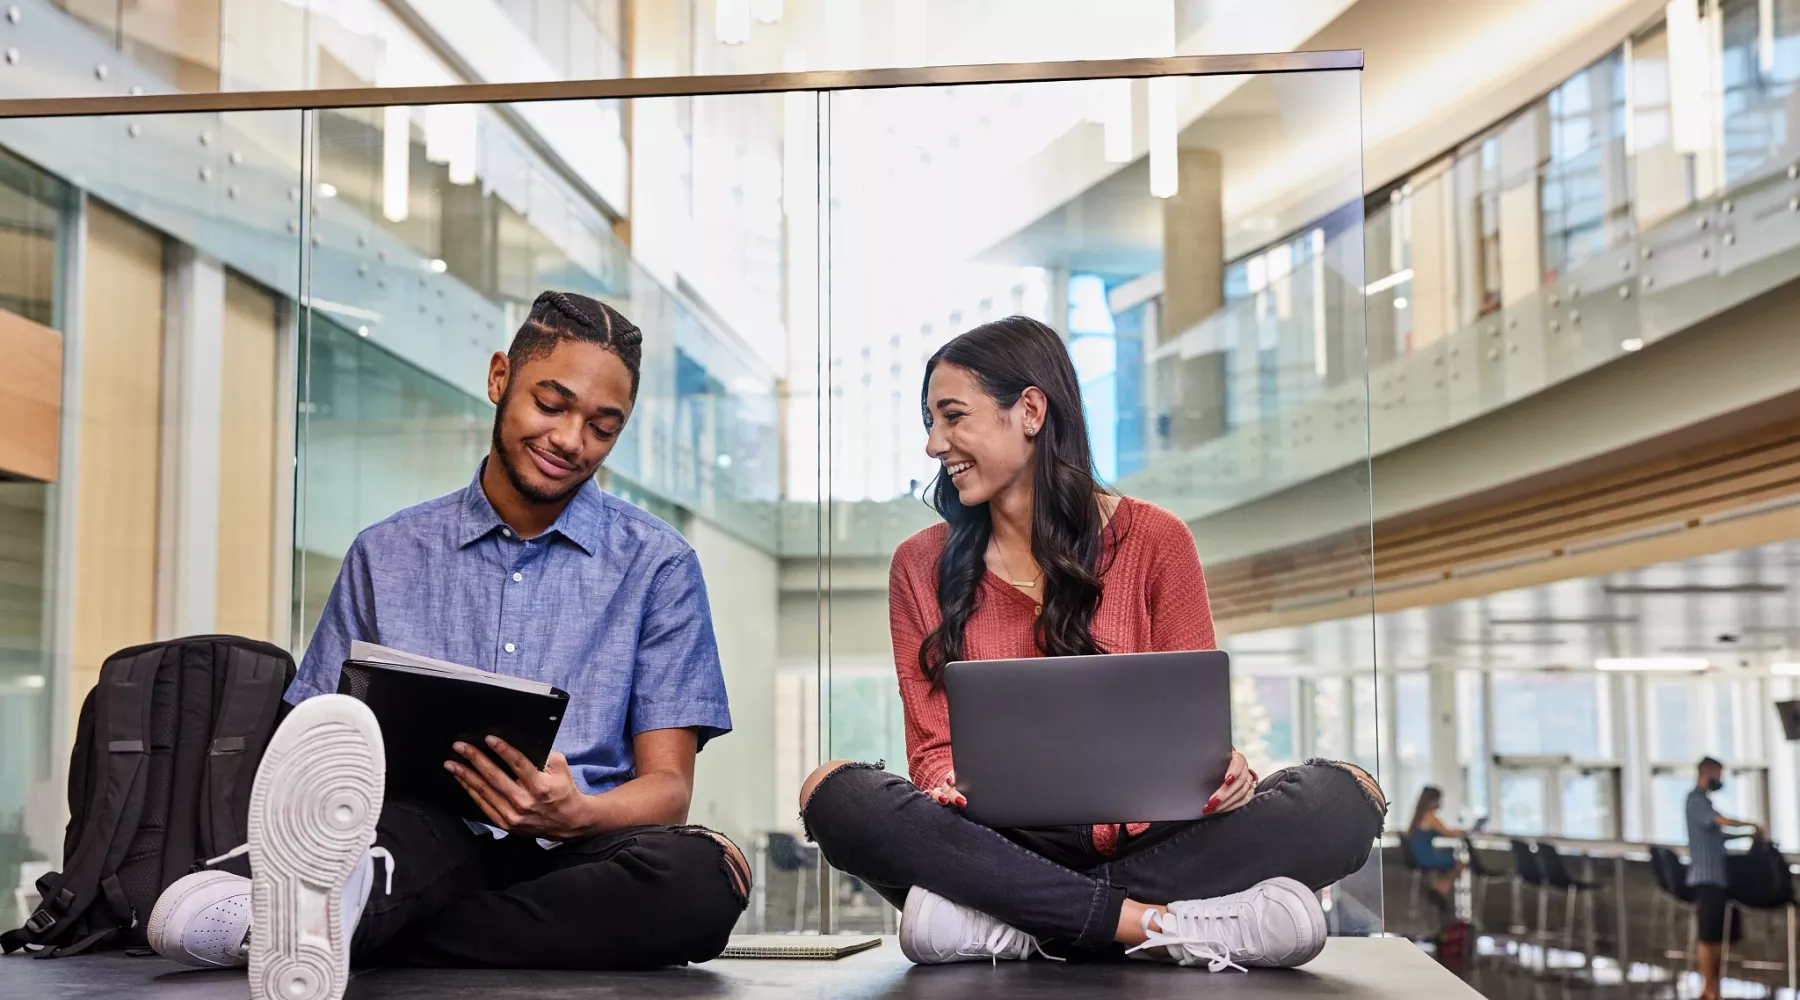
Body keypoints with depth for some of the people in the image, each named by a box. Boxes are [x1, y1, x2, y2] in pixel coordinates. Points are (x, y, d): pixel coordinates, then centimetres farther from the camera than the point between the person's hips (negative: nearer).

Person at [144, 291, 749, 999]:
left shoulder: (657, 566, 9)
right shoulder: (386, 557, 15)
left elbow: (666, 783, 4)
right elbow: (317, 743, 12)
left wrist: (576, 814, -20)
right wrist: (321, 776, -15)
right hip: (422, 843, 1)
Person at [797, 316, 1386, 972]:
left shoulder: (1154, 541, 6)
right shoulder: (921, 566, 9)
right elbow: (934, 745, 5)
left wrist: (1218, 771, -19)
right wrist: (949, 784, -19)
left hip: (1142, 840, 0)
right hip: (996, 845, 0)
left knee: (1344, 797, -25)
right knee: (836, 794, -29)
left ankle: (998, 923, -30)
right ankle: (1156, 923, -29)